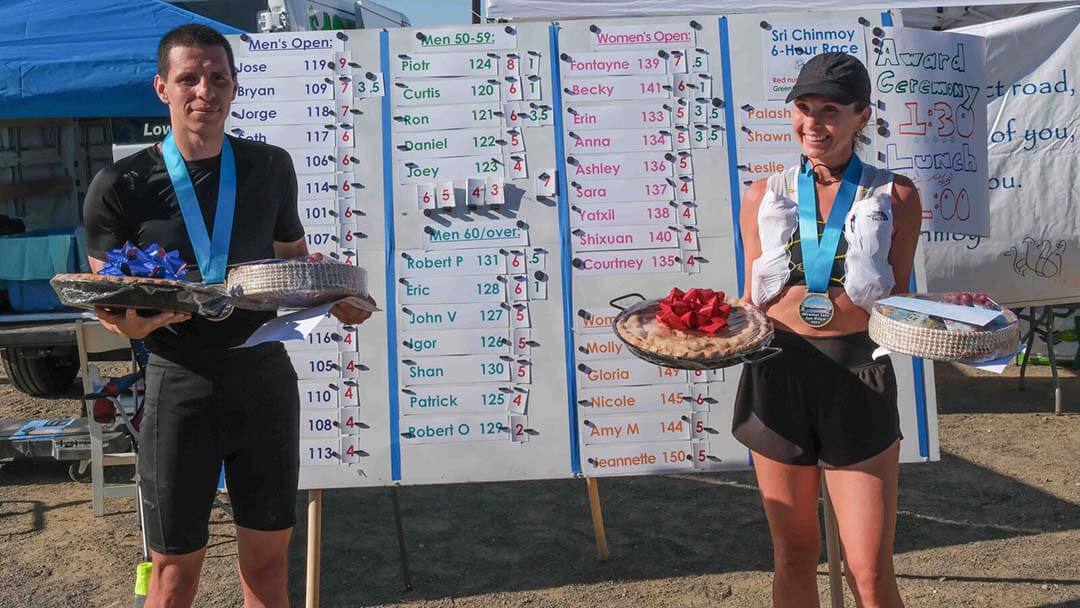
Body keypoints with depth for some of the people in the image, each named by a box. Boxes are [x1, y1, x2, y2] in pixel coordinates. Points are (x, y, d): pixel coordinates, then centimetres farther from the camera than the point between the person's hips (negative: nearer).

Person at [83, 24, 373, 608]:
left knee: (267, 557, 13)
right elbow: (104, 302, -1)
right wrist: (132, 322, -23)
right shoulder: (120, 186, -4)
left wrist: (332, 298, -3)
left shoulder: (270, 167, 4)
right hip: (181, 385, -2)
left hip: (266, 377, 3)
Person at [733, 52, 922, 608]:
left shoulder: (894, 195, 4)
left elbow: (897, 302, 5)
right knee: (793, 555, 14)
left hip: (858, 379, -1)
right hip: (777, 376, 2)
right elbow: (751, 302, 10)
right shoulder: (763, 197, 8)